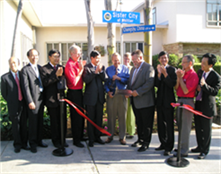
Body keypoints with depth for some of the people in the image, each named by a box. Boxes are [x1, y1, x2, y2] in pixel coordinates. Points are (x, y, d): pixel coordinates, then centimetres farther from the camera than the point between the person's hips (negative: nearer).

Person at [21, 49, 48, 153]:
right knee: (33, 122, 2)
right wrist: (30, 101, -15)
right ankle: (33, 143, 17)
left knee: (40, 121, 14)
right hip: (33, 99, -6)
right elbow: (25, 87, -11)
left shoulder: (40, 68, 13)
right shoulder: (25, 70, -6)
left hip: (41, 98, 6)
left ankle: (39, 140, 28)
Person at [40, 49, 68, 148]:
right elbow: (45, 82, -18)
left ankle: (62, 139, 26)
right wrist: (56, 75, -24)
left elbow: (64, 80, 10)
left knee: (63, 120, 10)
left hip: (61, 98, 5)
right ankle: (56, 141, 23)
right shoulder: (44, 69, -6)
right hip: (51, 99, -4)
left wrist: (61, 75, -11)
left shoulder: (61, 68, 11)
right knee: (54, 121, 7)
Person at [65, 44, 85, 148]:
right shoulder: (70, 65, -18)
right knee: (76, 117, 0)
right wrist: (81, 71, -16)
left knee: (81, 115, 18)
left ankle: (80, 136, 34)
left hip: (79, 92, 9)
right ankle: (76, 140, 13)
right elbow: (74, 82, -23)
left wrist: (81, 69, 2)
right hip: (73, 93, -9)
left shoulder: (76, 63, 9)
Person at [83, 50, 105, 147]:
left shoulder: (102, 67, 9)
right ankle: (91, 139, 16)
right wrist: (95, 72, -21)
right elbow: (86, 80, -18)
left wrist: (100, 70, -16)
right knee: (90, 119, 5)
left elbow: (104, 78, -2)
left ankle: (97, 137, 27)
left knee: (99, 118, 12)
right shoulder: (86, 67, -5)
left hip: (100, 96, 5)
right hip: (90, 97, -4)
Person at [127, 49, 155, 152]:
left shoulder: (148, 68, -9)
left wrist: (138, 92, -21)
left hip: (145, 101, -8)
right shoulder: (133, 69, 18)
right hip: (135, 101, 8)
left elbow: (150, 83, -20)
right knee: (138, 122, 17)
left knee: (146, 123, 1)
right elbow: (130, 82, 22)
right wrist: (128, 91, 2)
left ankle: (145, 143, 11)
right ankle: (140, 139, 31)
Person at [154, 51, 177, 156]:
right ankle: (163, 144, 28)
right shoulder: (157, 70, 7)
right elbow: (156, 85, -3)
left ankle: (169, 147, 10)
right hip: (160, 100, 5)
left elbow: (172, 84, -15)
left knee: (169, 124, 0)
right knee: (160, 123, 13)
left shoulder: (172, 70, -6)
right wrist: (159, 74, -16)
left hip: (168, 101, -5)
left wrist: (165, 73, -23)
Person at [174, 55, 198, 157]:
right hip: (180, 100, 9)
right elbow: (176, 88, 8)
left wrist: (180, 78, -12)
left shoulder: (193, 75, -13)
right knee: (180, 125, 17)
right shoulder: (183, 73, 12)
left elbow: (186, 90, -20)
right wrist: (178, 77, -6)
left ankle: (184, 151, 7)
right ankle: (181, 146, 30)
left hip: (187, 102, -9)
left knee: (185, 127, -3)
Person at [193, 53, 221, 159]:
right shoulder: (200, 72, 5)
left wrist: (204, 85, -35)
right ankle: (200, 146, 36)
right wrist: (198, 87, -1)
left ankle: (204, 151, 22)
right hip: (198, 104, 7)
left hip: (207, 106, -7)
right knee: (198, 127, 18)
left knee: (206, 129, 6)